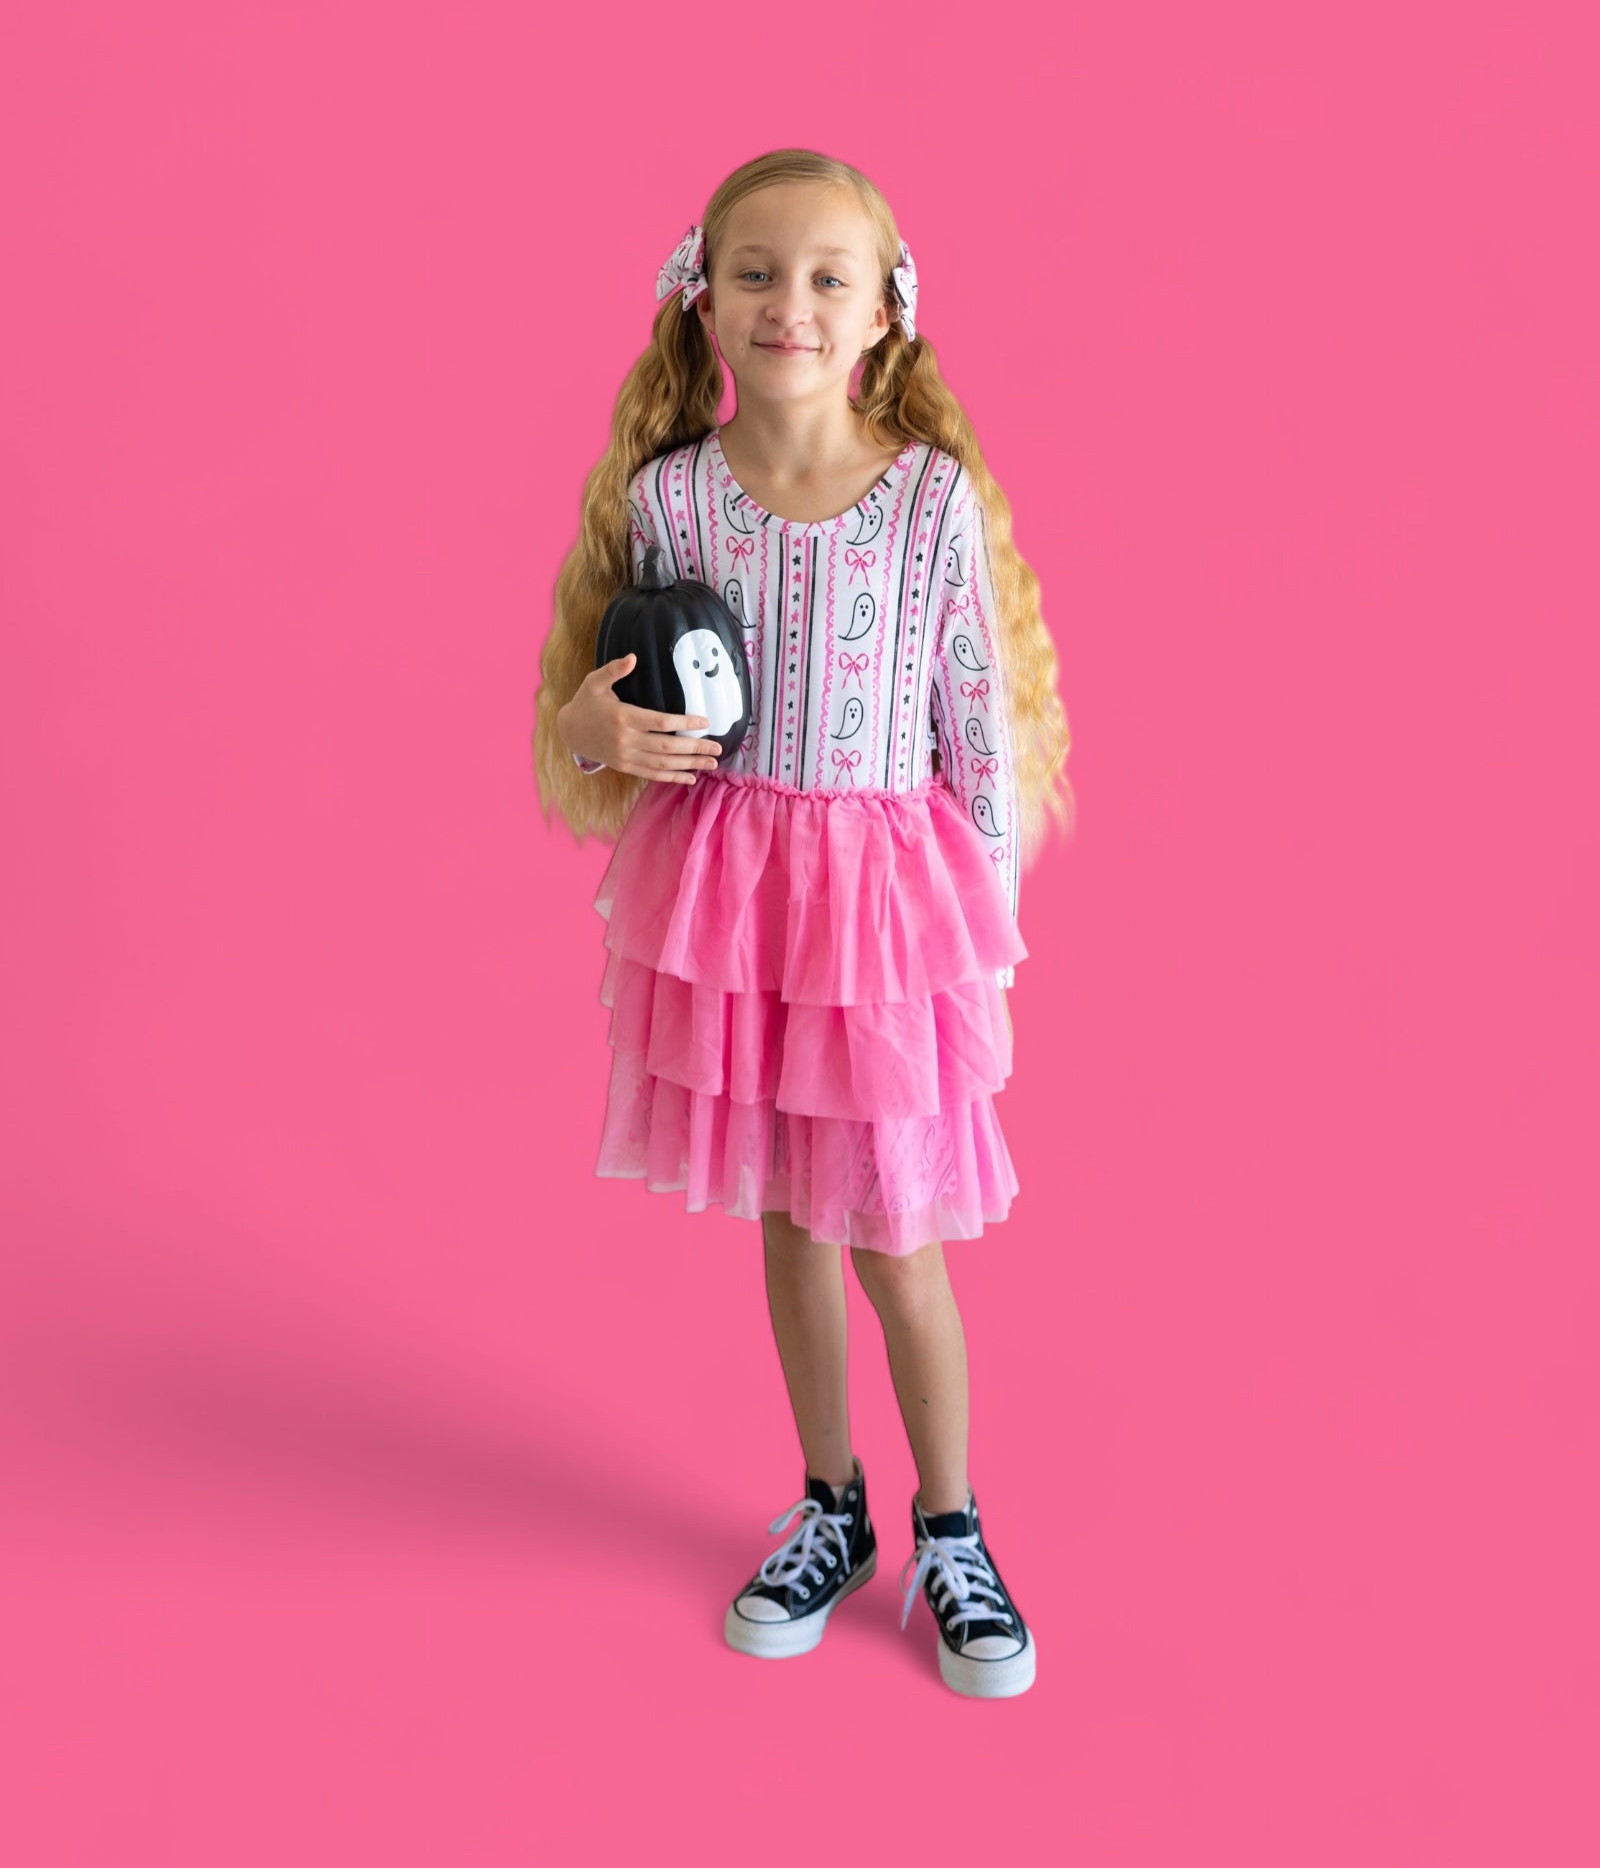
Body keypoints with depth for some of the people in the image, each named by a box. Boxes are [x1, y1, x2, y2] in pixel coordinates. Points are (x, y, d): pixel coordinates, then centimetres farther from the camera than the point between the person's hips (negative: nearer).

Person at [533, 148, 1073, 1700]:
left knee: (894, 1242, 6)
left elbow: (978, 725, -4)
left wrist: (985, 929, -2)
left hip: (882, 889, -2)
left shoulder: (936, 495, -8)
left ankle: (951, 1535, 31)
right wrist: (594, 726, -14)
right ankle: (833, 1514, 37)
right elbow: (626, 688, 9)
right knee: (787, 1223, 15)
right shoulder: (665, 493, -2)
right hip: (725, 882, 3)